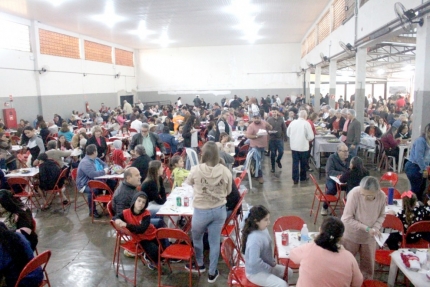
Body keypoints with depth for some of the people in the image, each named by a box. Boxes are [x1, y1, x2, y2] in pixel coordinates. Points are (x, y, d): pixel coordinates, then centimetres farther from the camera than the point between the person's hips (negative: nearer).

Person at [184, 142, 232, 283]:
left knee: (197, 238, 25)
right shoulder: (225, 171, -12)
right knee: (215, 242, 16)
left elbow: (189, 183, 5)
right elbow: (228, 191, 4)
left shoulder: (196, 170, -18)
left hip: (201, 211, -2)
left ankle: (199, 265, 46)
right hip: (219, 210, 2)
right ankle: (212, 273, 31)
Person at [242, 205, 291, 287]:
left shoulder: (263, 230, -3)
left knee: (289, 272, 16)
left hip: (265, 267, 10)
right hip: (255, 272, -9)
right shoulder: (255, 239, -33)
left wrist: (273, 262, 6)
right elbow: (255, 262, -34)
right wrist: (270, 269, -19)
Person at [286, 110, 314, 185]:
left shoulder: (292, 122, 0)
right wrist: (306, 139, 7)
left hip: (294, 146, 3)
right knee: (303, 163, 13)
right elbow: (311, 136, -13)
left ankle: (295, 179, 9)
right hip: (303, 146, -3)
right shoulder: (306, 123, -12)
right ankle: (303, 177, 27)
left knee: (295, 162, 9)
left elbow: (288, 133, 9)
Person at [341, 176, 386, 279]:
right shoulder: (354, 193, -31)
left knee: (368, 265, 19)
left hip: (369, 237, 3)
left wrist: (376, 228, -18)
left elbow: (382, 216, 0)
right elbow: (347, 219, -25)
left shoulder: (382, 197, -19)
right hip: (351, 235, -3)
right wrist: (367, 228, -27)